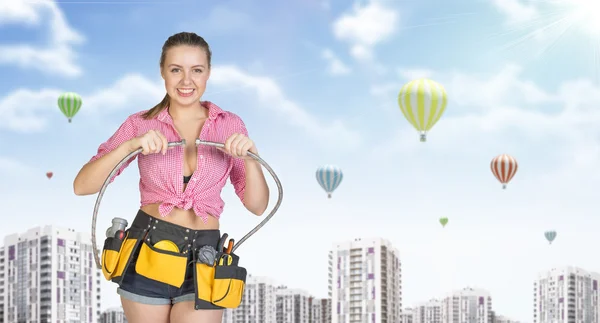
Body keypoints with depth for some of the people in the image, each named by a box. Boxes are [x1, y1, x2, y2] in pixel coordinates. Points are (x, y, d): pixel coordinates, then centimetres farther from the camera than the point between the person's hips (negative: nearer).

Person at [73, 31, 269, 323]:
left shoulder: (229, 125, 3)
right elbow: (82, 186, -9)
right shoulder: (141, 124, -1)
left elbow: (257, 206, 1)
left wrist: (250, 157, -16)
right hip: (147, 253, 0)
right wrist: (129, 146, -22)